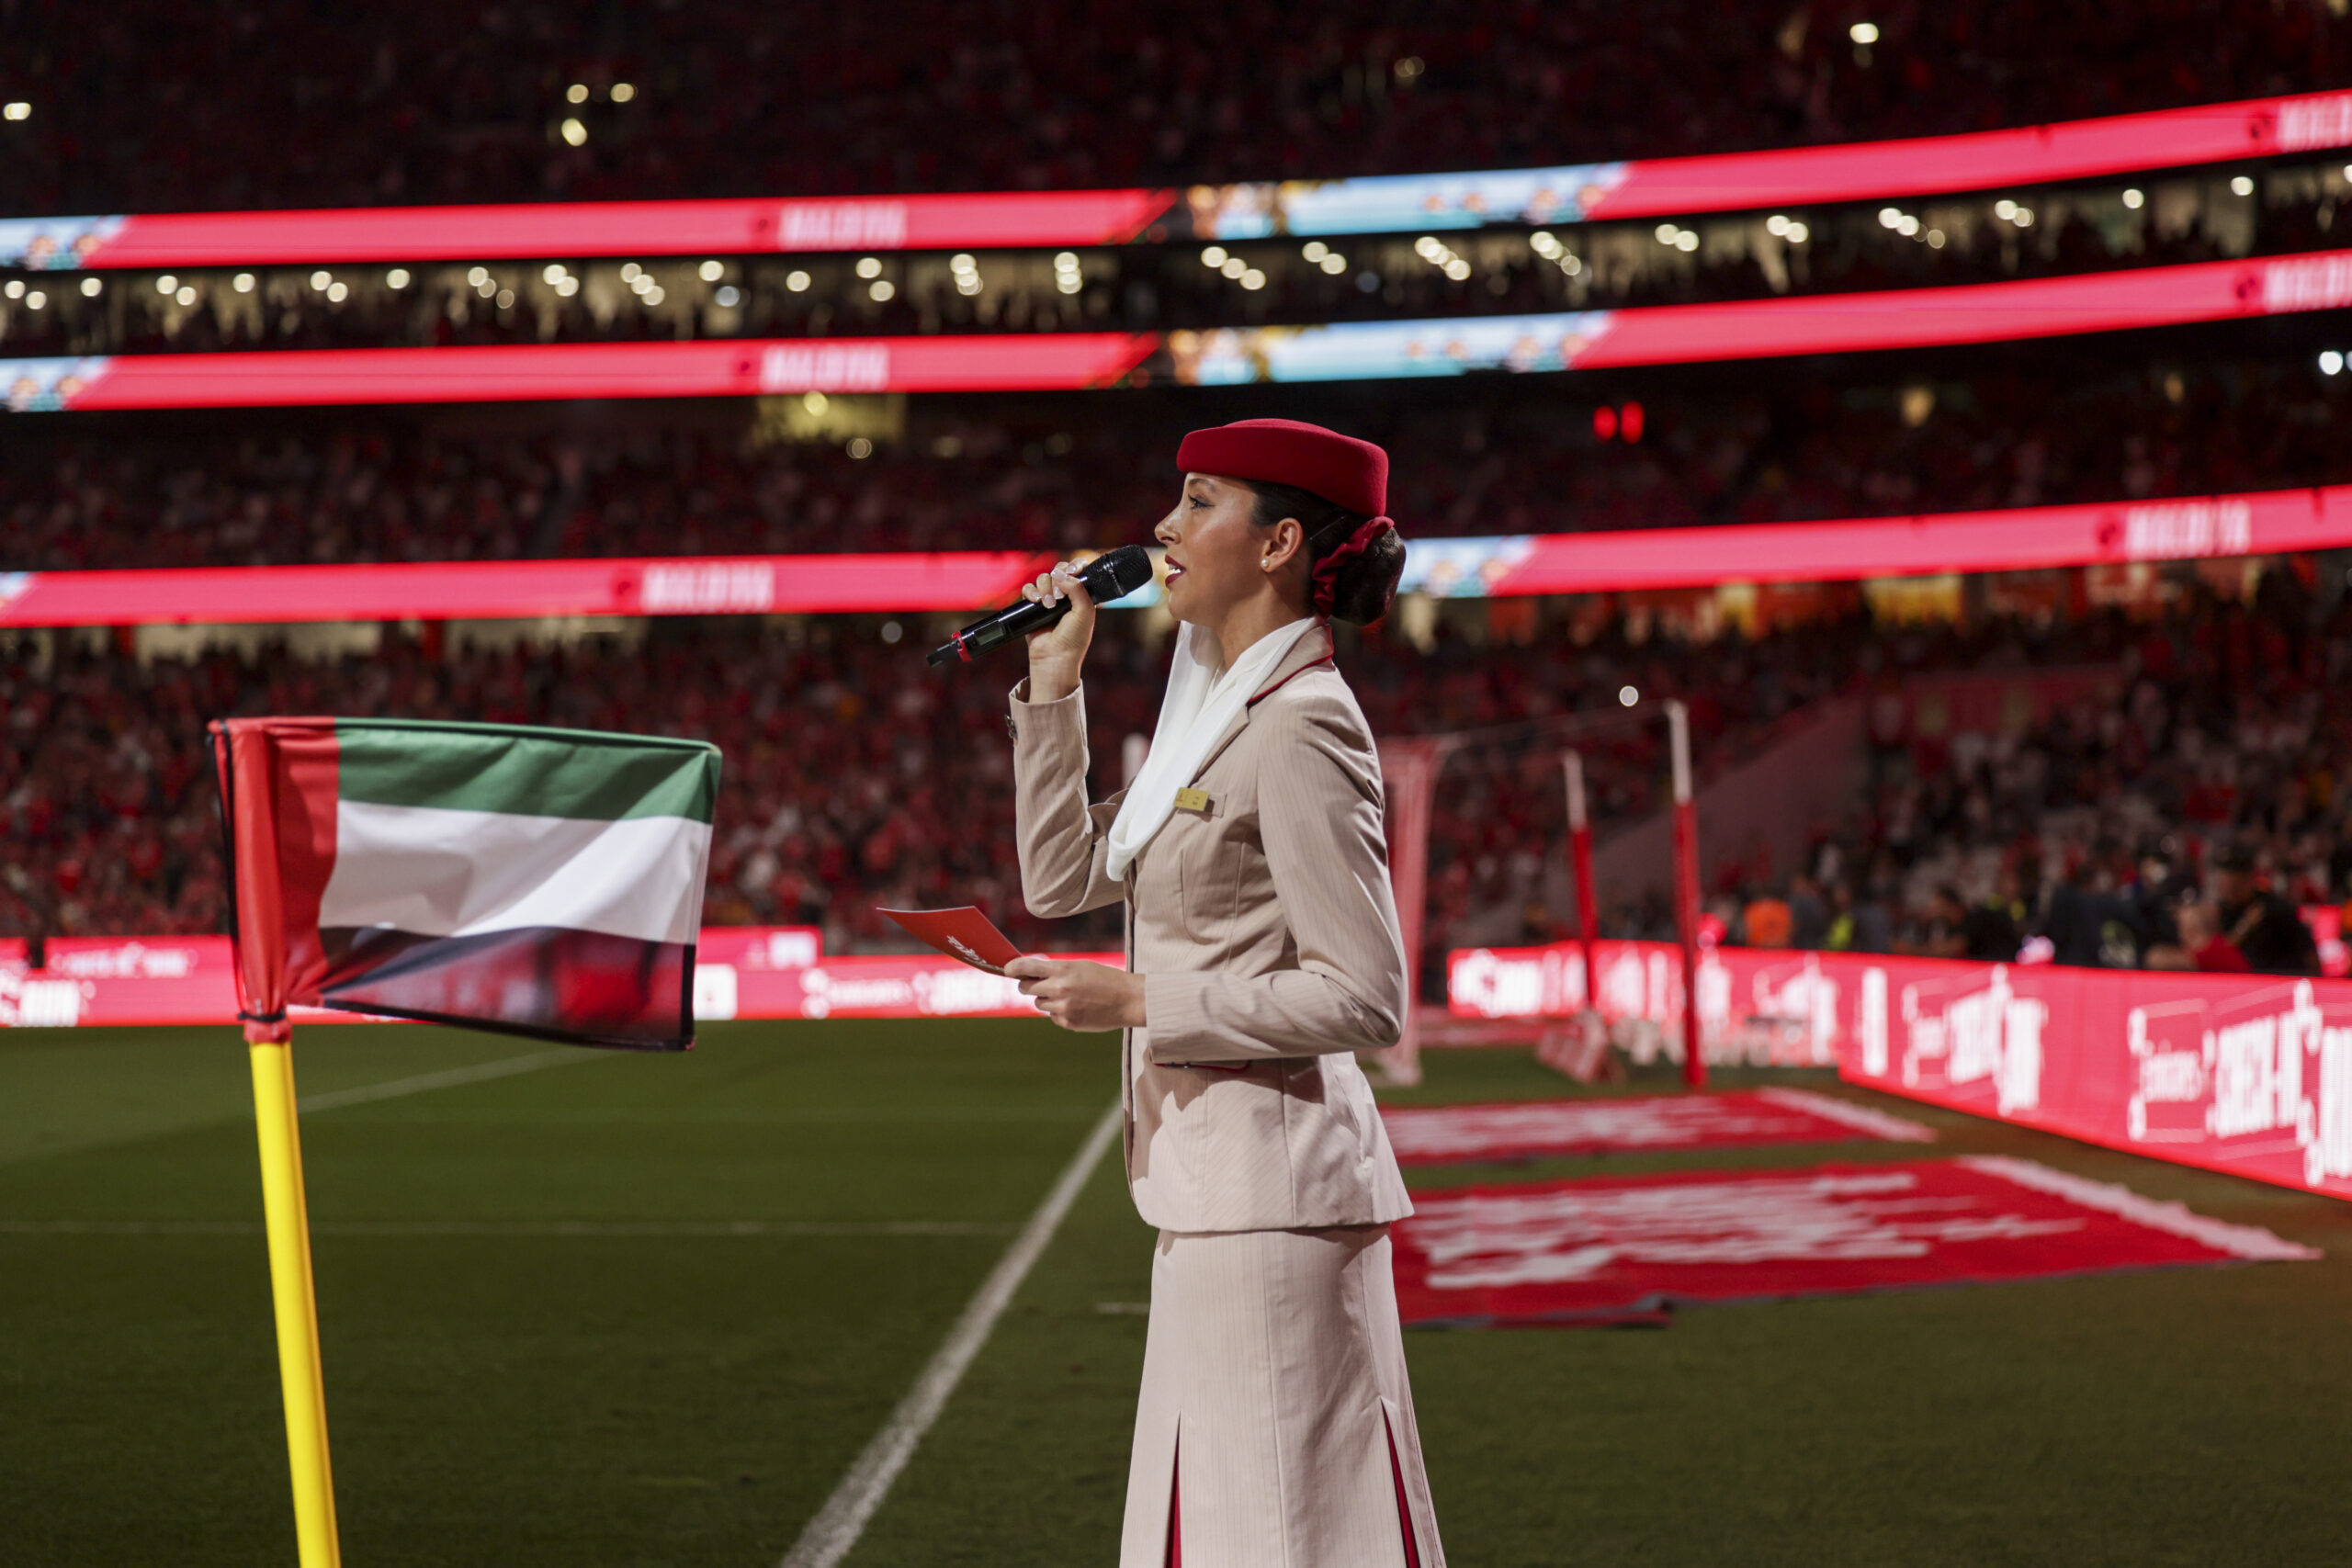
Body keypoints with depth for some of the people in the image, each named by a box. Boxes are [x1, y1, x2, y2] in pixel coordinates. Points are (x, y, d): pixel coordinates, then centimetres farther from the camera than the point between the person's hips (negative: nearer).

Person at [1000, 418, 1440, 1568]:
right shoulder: (1226, 717, 14)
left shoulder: (1299, 731, -16)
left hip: (1268, 1188, -10)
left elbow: (1362, 997, -20)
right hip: (1220, 1183, 10)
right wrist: (1052, 689, 13)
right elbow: (1064, 882, 19)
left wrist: (1142, 1000, -18)